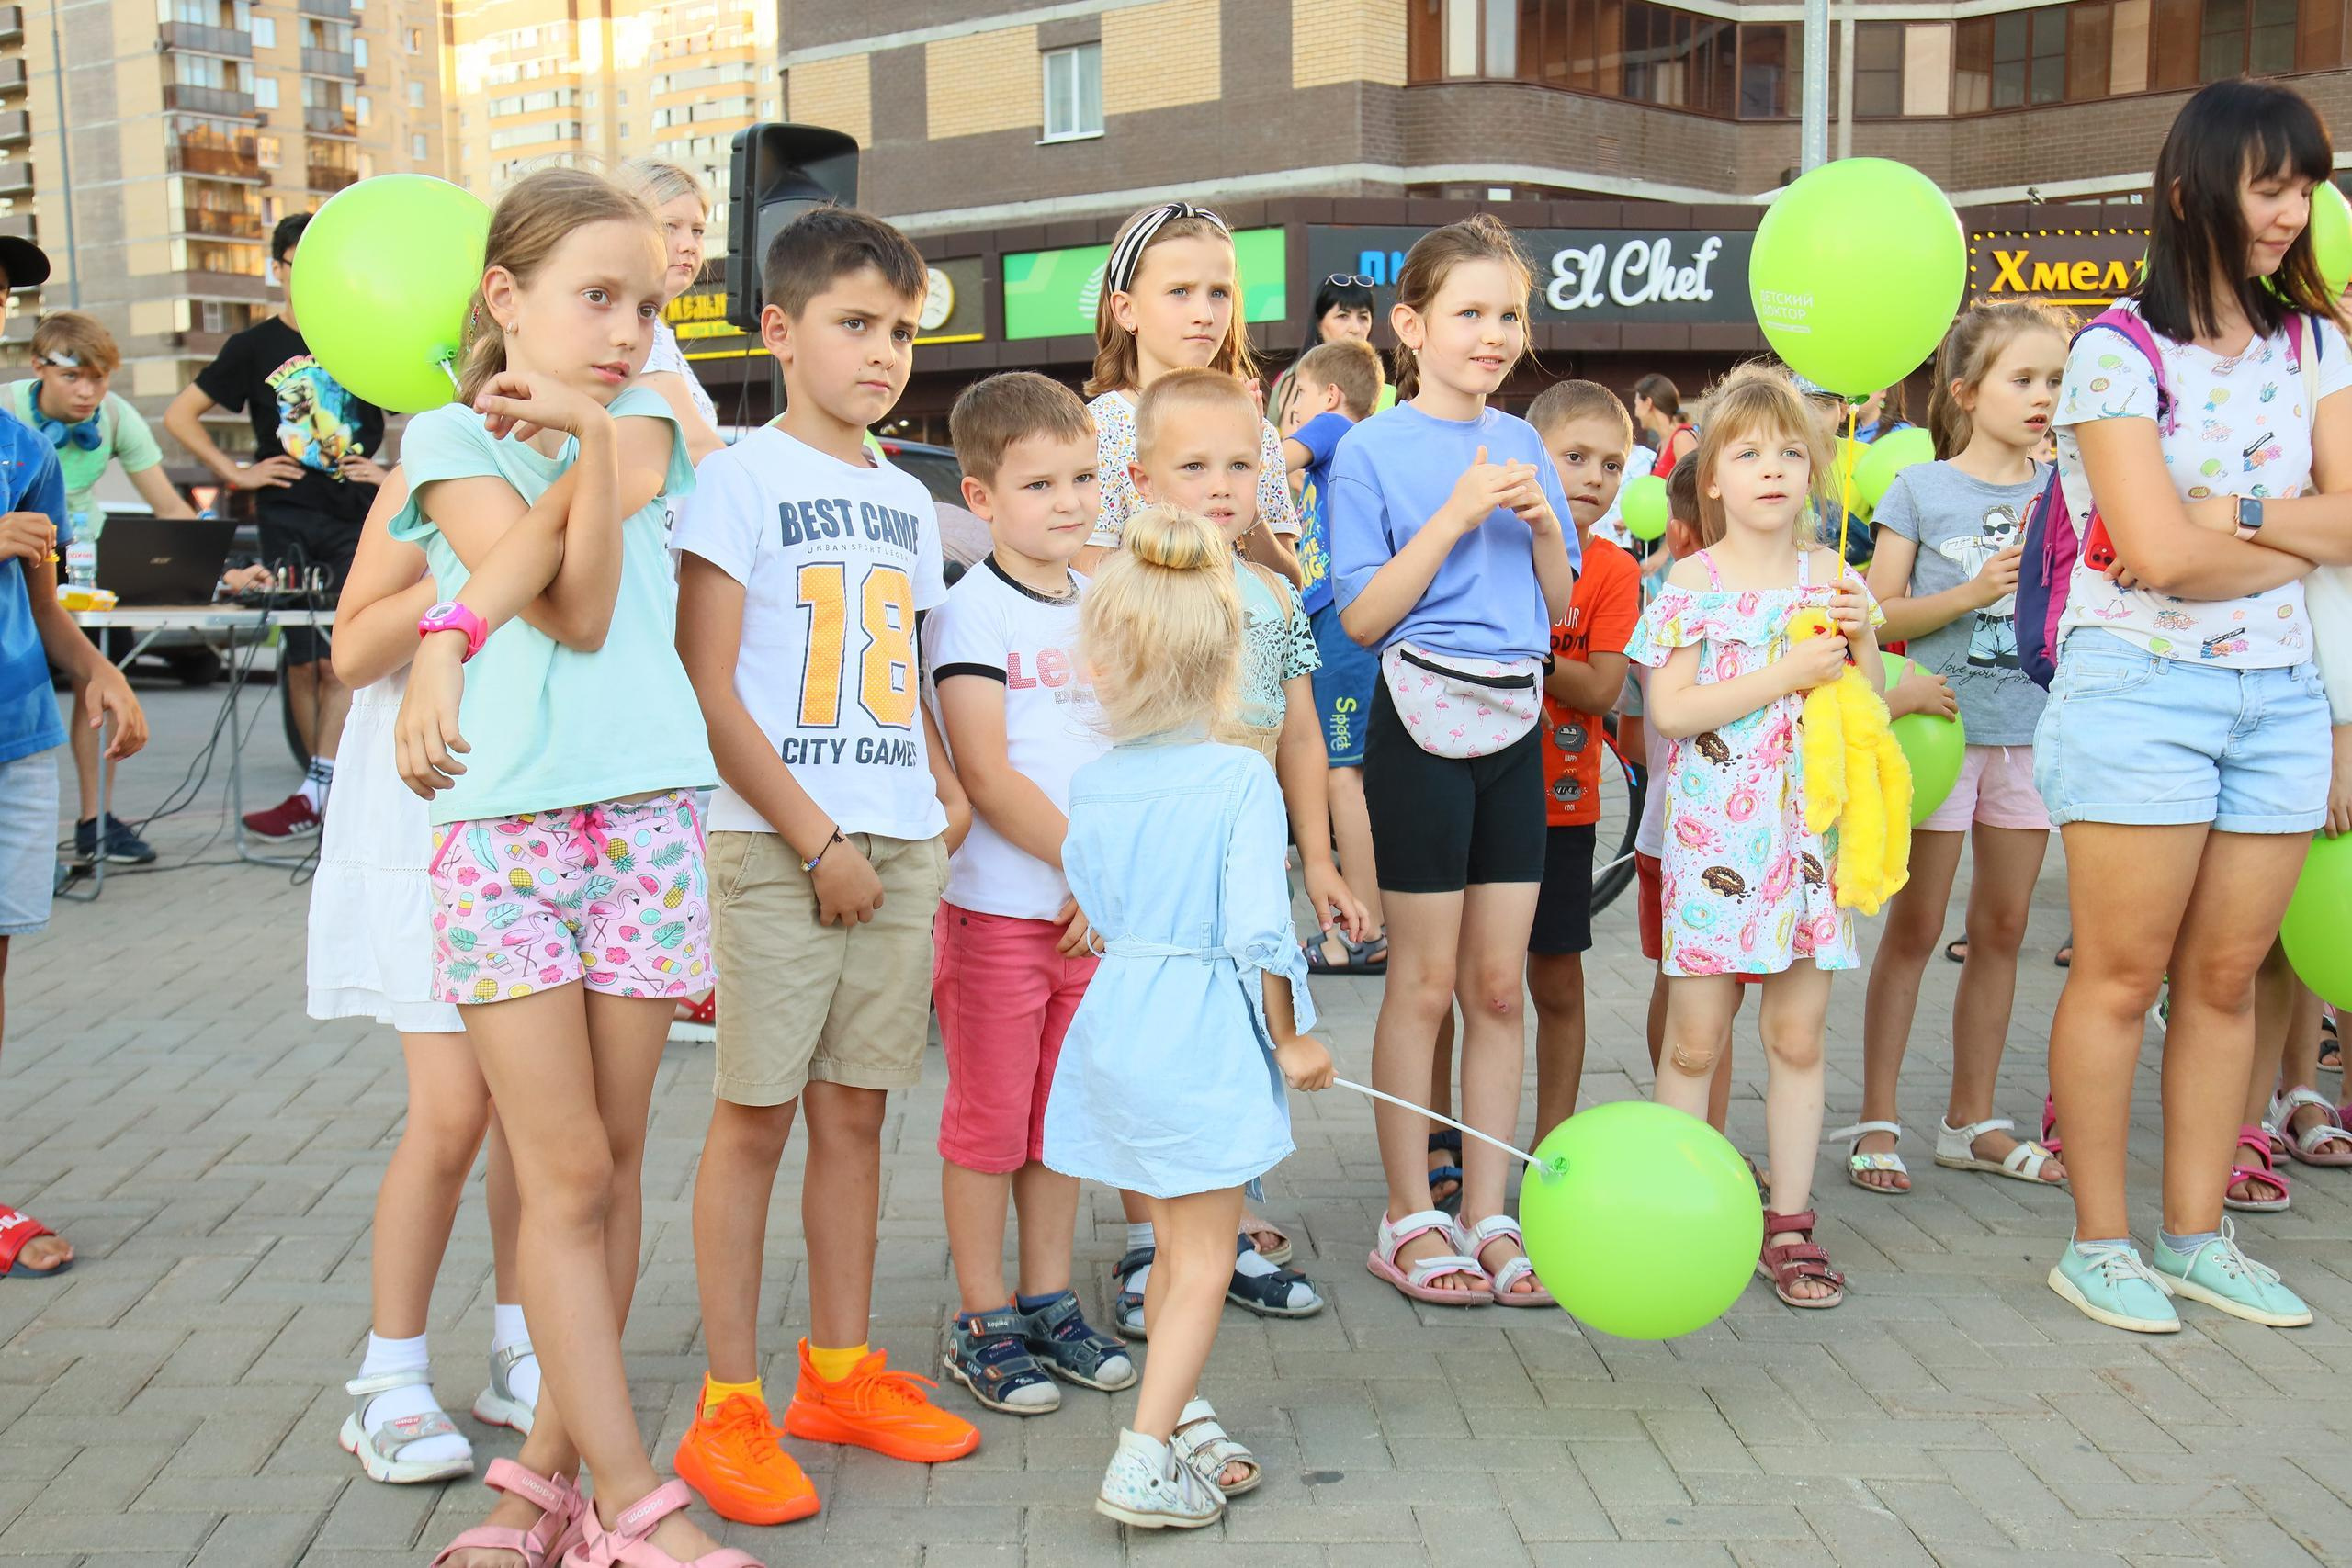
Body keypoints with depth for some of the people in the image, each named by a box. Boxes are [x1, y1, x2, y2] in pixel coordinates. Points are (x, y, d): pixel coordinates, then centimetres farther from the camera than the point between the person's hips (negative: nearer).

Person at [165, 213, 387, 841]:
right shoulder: (255, 346, 9)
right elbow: (178, 417, 12)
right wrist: (236, 473, 3)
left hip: (358, 519, -1)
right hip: (287, 519, 1)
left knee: (342, 659, -9)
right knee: (301, 659, 0)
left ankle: (314, 794, -12)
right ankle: (336, 792, 8)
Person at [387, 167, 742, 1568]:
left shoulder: (642, 422, 12)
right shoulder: (451, 438, 5)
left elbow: (584, 602, -5)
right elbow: (575, 610, -10)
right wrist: (590, 450, -9)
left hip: (647, 815, 3)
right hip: (504, 822, -2)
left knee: (611, 1160, 7)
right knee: (567, 1172, -3)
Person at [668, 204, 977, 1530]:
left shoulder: (907, 503, 16)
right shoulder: (743, 478, -4)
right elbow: (708, 688, -10)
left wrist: (947, 792, 7)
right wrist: (817, 840, -13)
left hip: (901, 848, 6)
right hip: (778, 844, -6)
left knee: (856, 1110, 12)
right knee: (755, 1114, 0)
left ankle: (842, 1373, 24)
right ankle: (730, 1408, 9)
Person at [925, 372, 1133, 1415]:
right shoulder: (969, 611, -9)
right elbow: (986, 772, -15)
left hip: (1095, 905, 6)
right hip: (999, 906, -6)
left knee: (1062, 1115, 14)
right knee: (989, 1122, 3)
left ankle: (1050, 1302, 26)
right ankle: (984, 1325, 15)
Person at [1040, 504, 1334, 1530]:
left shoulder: (1089, 787, 2)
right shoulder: (1241, 779, -13)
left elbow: (1094, 911, 9)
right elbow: (1258, 926, -17)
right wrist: (1290, 1037, -5)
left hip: (1115, 1018, 6)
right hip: (1204, 1031, -6)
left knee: (1173, 1245, 21)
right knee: (1203, 1261, 4)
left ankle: (1181, 1420, 34)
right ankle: (1144, 1463, 0)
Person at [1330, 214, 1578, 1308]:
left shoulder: (1522, 444, 11)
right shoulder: (1373, 450, -4)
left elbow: (1562, 603, 13)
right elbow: (1363, 616, -11)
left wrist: (1542, 521, -5)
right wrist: (1456, 514, -17)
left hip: (1515, 723, 5)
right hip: (1423, 719, -5)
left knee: (1499, 980, 8)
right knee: (1425, 979, 1)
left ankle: (1487, 1214, 18)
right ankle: (1409, 1220, 14)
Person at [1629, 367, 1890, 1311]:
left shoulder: (1834, 581, 8)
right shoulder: (1692, 581, -2)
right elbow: (1670, 709, -13)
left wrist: (1862, 640, -7)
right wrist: (1787, 674, -17)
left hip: (1810, 833, 3)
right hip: (1714, 833, -3)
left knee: (1798, 1036, 6)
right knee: (1694, 1037, 3)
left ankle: (1789, 1226, 15)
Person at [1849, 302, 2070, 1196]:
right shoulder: (1921, 489, -2)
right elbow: (1879, 616, -5)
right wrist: (1973, 592, -16)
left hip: (2032, 730, 4)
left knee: (2001, 929, 10)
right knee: (1914, 928, 1)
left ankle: (1973, 1122, 22)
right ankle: (1877, 1120, 11)